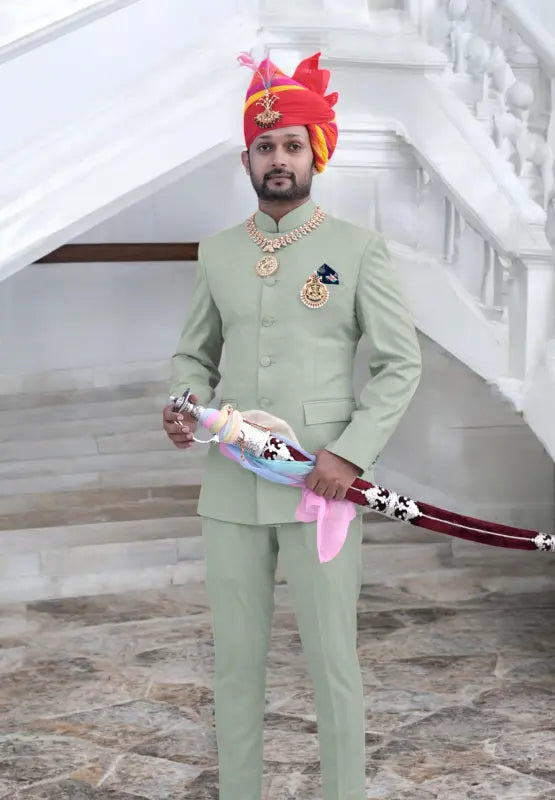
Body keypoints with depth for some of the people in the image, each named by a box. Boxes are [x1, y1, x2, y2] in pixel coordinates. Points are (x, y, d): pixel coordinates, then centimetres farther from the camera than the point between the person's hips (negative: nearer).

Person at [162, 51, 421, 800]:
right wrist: (185, 408, -5)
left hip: (320, 488, -3)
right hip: (230, 488, 4)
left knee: (333, 664, 4)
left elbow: (401, 363, -2)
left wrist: (351, 453, -13)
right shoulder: (217, 252, 10)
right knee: (235, 662, 12)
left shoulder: (358, 248, -2)